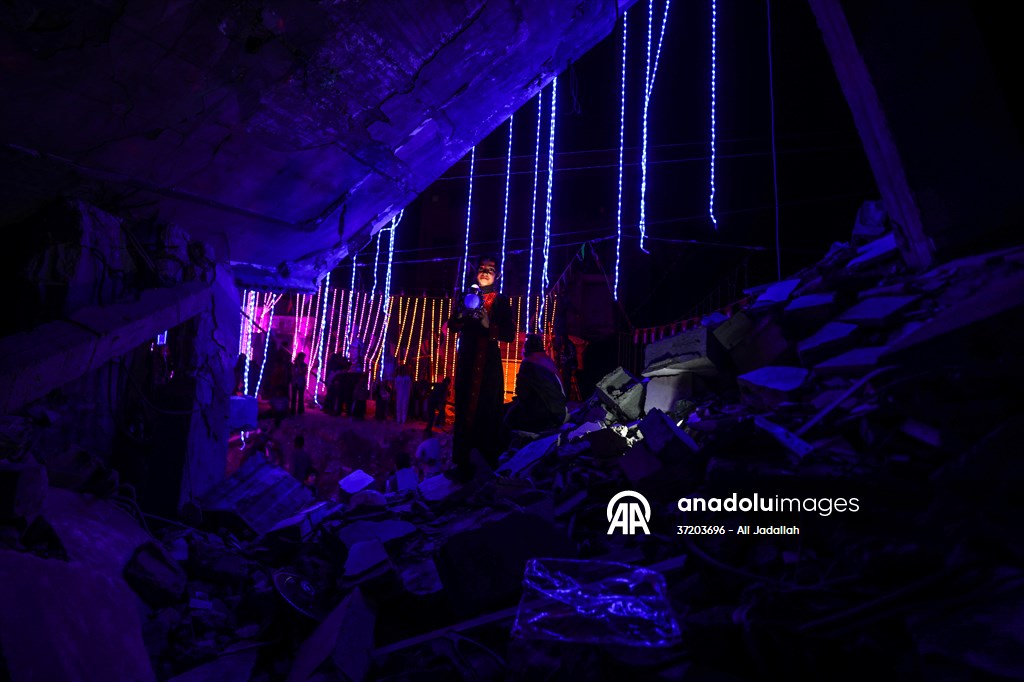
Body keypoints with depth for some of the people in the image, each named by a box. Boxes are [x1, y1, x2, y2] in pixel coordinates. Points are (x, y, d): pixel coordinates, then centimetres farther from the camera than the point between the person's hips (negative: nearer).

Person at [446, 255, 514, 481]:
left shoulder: (501, 301, 4)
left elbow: (509, 334, -4)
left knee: (488, 411, -7)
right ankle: (462, 464, 5)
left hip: (489, 362, -4)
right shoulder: (467, 297, 16)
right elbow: (452, 326, 8)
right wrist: (462, 315, -12)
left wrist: (489, 326, -19)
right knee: (464, 409, 1)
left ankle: (489, 463, -3)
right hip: (466, 360, 4)